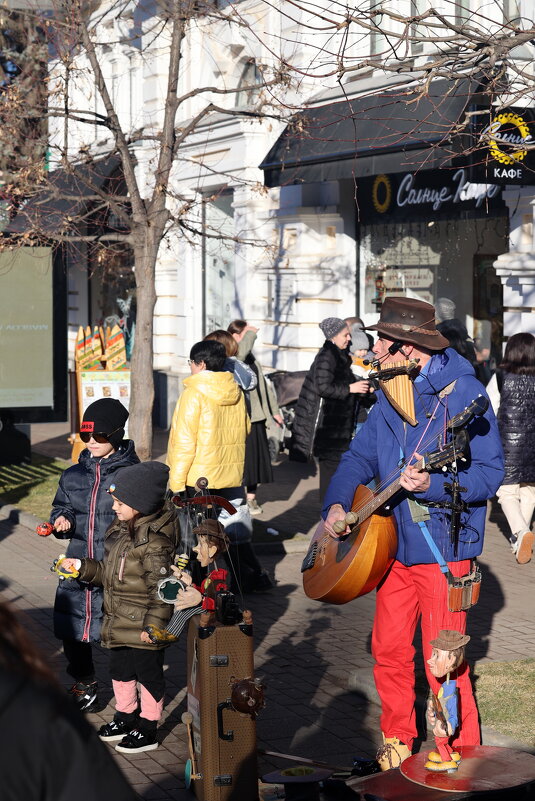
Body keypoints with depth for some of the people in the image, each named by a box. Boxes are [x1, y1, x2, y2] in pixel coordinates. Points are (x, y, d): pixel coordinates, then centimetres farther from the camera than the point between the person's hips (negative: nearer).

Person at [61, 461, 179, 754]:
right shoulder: (120, 530, 5)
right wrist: (82, 567, 5)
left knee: (148, 674, 7)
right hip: (118, 622, 9)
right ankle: (126, 716, 40)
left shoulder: (155, 541, -23)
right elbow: (109, 571, 16)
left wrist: (153, 625, -22)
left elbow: (160, 587, -22)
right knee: (119, 670, 21)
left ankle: (148, 729, 19)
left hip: (143, 626, -9)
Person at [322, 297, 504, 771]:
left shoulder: (462, 393, -15)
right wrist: (337, 504, -3)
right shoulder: (390, 394, 9)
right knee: (389, 650, 13)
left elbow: (490, 474, -17)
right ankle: (398, 743, 30)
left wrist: (432, 485, -32)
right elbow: (361, 456, 14)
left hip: (444, 548, -7)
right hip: (395, 543, 7)